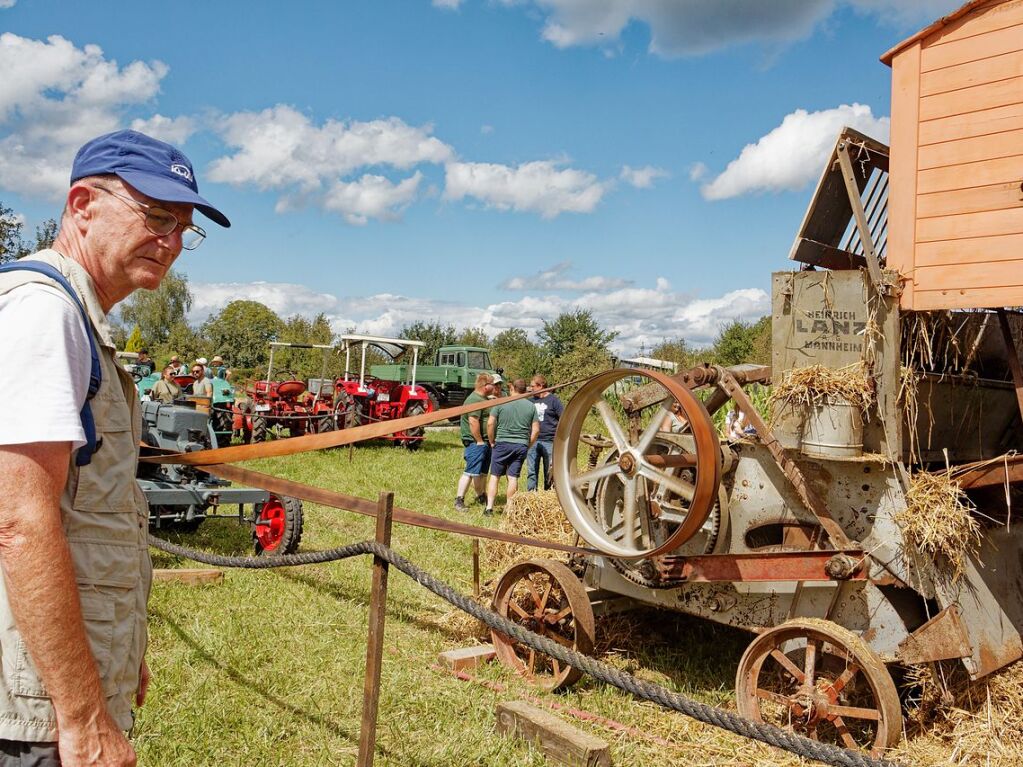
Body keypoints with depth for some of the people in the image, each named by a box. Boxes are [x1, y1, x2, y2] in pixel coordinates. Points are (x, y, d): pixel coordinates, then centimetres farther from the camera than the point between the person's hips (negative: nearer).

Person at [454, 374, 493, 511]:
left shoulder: (484, 399, 16)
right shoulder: (475, 400, -18)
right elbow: (473, 422, -27)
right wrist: (480, 441, -23)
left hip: (484, 442, 10)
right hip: (476, 442, -10)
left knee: (483, 471, 20)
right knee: (471, 472, -11)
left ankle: (481, 496, 33)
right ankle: (459, 500, -8)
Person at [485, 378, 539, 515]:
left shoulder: (501, 403, -3)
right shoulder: (531, 406, 4)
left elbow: (490, 424, -7)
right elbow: (536, 430, 3)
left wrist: (492, 442, 5)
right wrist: (527, 446, 13)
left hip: (502, 443, -2)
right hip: (521, 445, 2)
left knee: (494, 476, 6)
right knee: (513, 477, 6)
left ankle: (489, 507, 3)